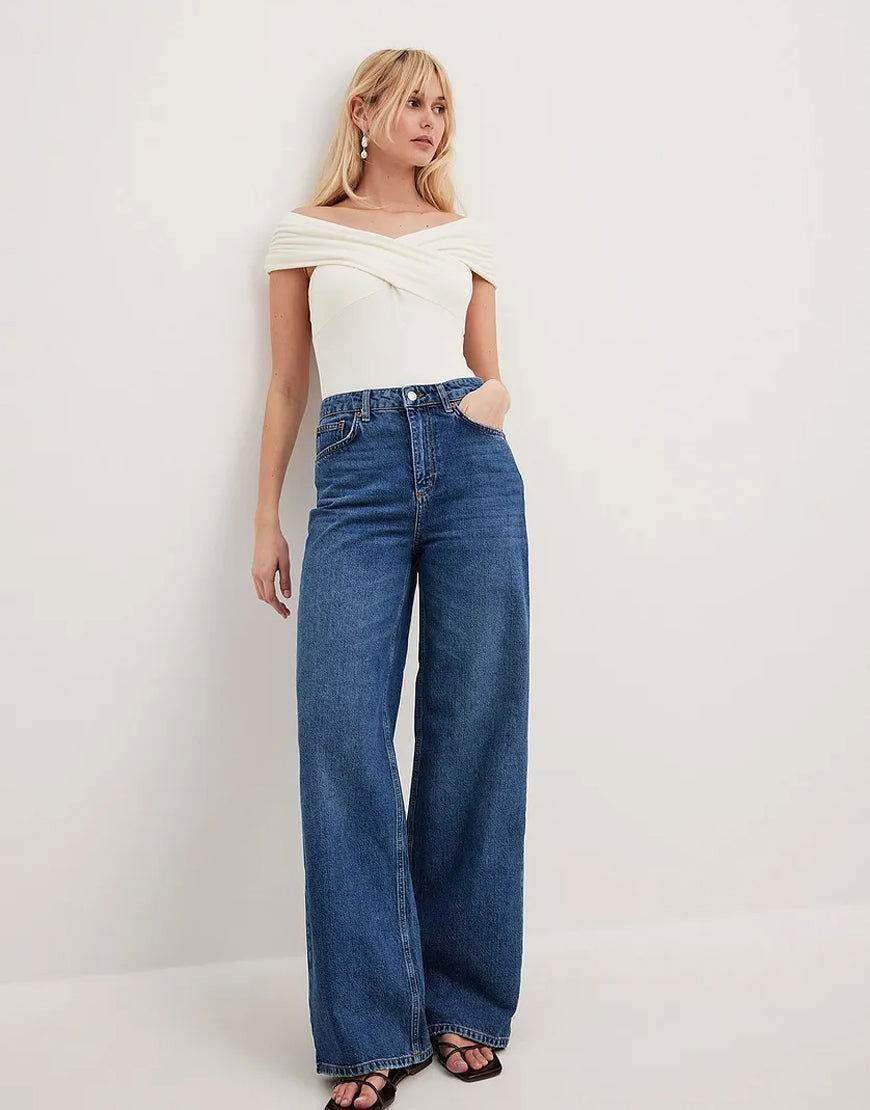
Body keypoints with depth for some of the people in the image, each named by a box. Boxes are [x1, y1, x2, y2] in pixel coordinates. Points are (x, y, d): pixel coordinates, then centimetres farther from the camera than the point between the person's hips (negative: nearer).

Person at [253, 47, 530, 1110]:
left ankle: (466, 1003, 15)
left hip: (470, 465, 2)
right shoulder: (305, 232, 14)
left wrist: (494, 399, -4)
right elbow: (285, 386, 13)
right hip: (356, 474, -1)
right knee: (344, 737, -9)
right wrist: (266, 519, 8)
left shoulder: (465, 235, 18)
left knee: (474, 731, 0)